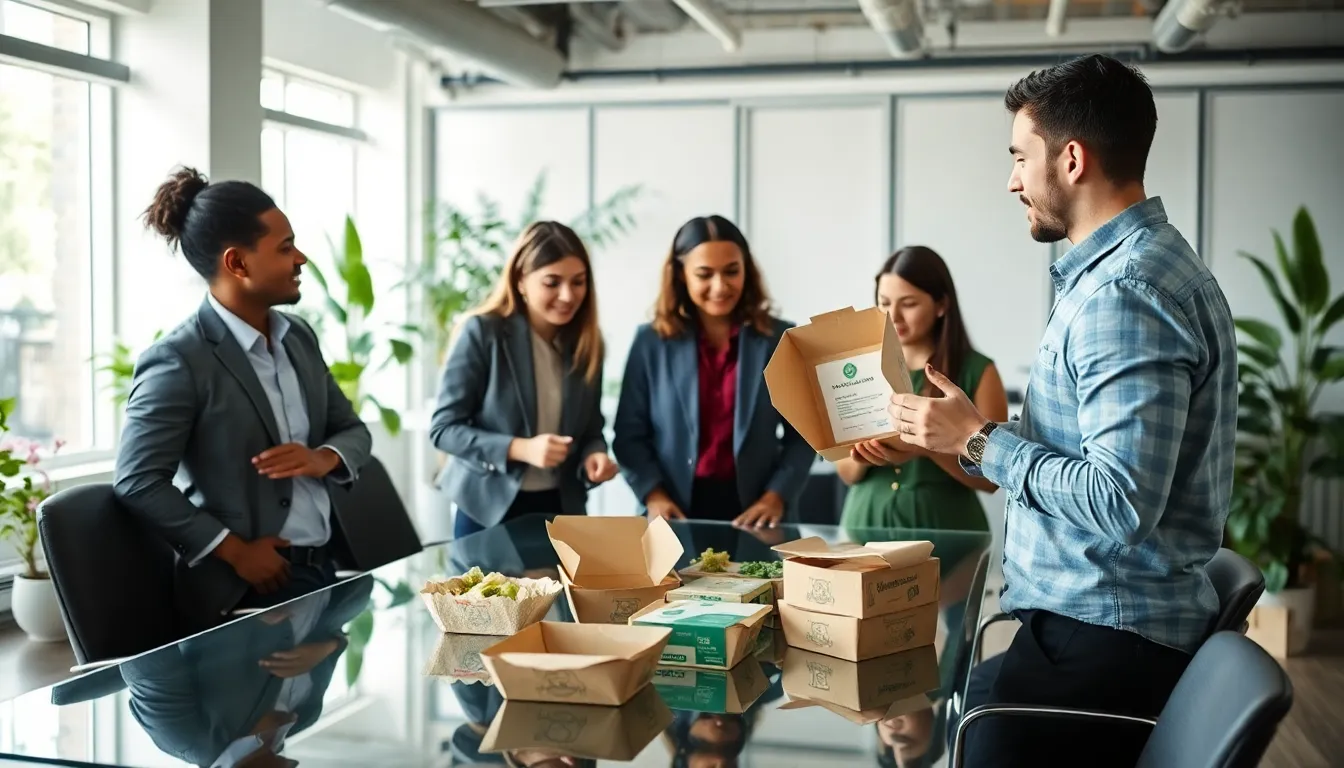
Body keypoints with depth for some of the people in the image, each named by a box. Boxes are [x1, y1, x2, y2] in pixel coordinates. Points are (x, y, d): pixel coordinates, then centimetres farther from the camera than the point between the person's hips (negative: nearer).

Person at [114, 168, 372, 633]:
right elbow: (137, 482, -15)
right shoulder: (179, 361, -13)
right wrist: (236, 551, -15)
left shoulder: (299, 338, 9)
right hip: (243, 589, -7)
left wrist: (324, 458, -8)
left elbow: (354, 430, 14)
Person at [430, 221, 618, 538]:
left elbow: (590, 429, 9)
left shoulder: (587, 341, 2)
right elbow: (443, 428, -13)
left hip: (560, 509, 4)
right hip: (490, 510, -4)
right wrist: (521, 449, -25)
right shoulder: (482, 333, -13)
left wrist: (593, 455, -14)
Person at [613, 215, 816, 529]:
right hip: (675, 515, 0)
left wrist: (776, 497, -10)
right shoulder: (652, 342, 1)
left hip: (753, 513, 0)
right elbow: (630, 435, 2)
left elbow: (802, 435, 2)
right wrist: (653, 494, -11)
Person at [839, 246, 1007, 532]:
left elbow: (992, 476, -4)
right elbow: (847, 474, 10)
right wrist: (862, 455, -11)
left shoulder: (977, 371, -2)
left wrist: (928, 449, -18)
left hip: (942, 528, -2)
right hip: (866, 523, 2)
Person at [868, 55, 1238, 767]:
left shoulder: (1124, 294, -20)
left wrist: (978, 439, -15)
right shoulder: (1152, 264, 14)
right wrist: (979, 434, 15)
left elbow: (1120, 504, -26)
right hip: (1103, 617, 10)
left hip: (1098, 639, -10)